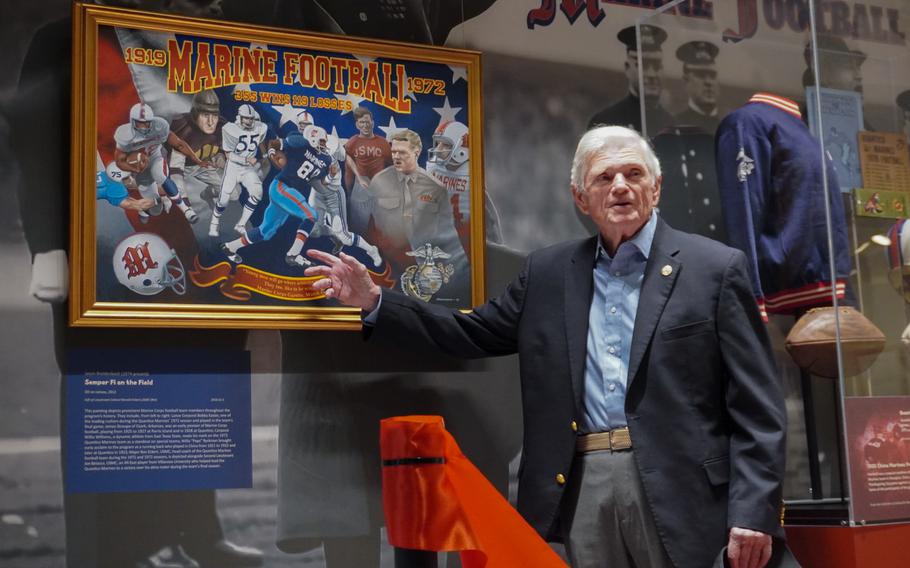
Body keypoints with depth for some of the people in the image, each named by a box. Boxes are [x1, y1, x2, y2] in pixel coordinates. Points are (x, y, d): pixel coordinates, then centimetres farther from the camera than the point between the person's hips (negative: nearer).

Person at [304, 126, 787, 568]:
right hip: (581, 490, 4)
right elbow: (473, 333, 14)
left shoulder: (715, 268, 0)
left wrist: (753, 512, -11)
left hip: (678, 489, -3)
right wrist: (374, 300, 4)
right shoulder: (549, 272, 13)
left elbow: (755, 407, -3)